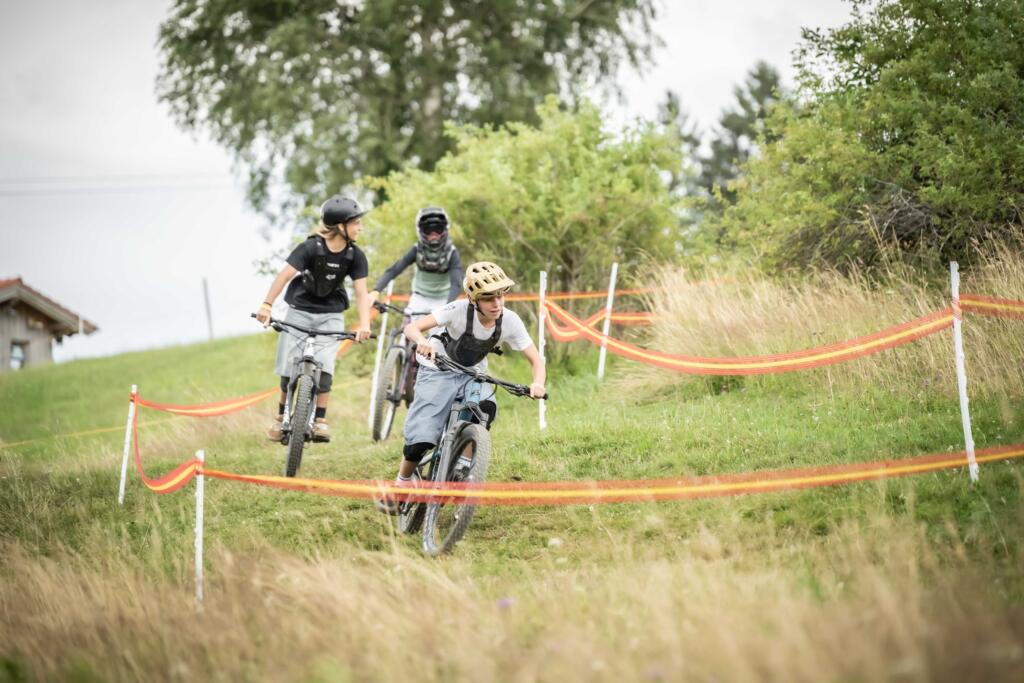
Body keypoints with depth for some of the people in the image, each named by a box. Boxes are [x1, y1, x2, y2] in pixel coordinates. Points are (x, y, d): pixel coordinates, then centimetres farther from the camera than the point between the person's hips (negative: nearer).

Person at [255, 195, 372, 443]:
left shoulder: (354, 255, -10)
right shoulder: (311, 247, -19)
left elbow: (361, 292, -13)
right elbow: (285, 275, -24)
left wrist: (364, 324, -29)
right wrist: (267, 305, -35)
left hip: (330, 315, 1)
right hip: (300, 310, -1)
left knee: (324, 364, -17)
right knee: (288, 367, 0)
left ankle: (320, 420, -10)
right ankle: (281, 416, 19)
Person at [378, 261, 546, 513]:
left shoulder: (510, 321, -18)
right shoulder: (459, 310, -27)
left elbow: (536, 360, -13)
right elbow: (412, 328, -30)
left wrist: (537, 384, -35)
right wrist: (423, 342, -54)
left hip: (472, 375, 3)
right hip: (439, 372, -3)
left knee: (487, 408, -31)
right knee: (421, 439, -17)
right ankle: (401, 482, 14)